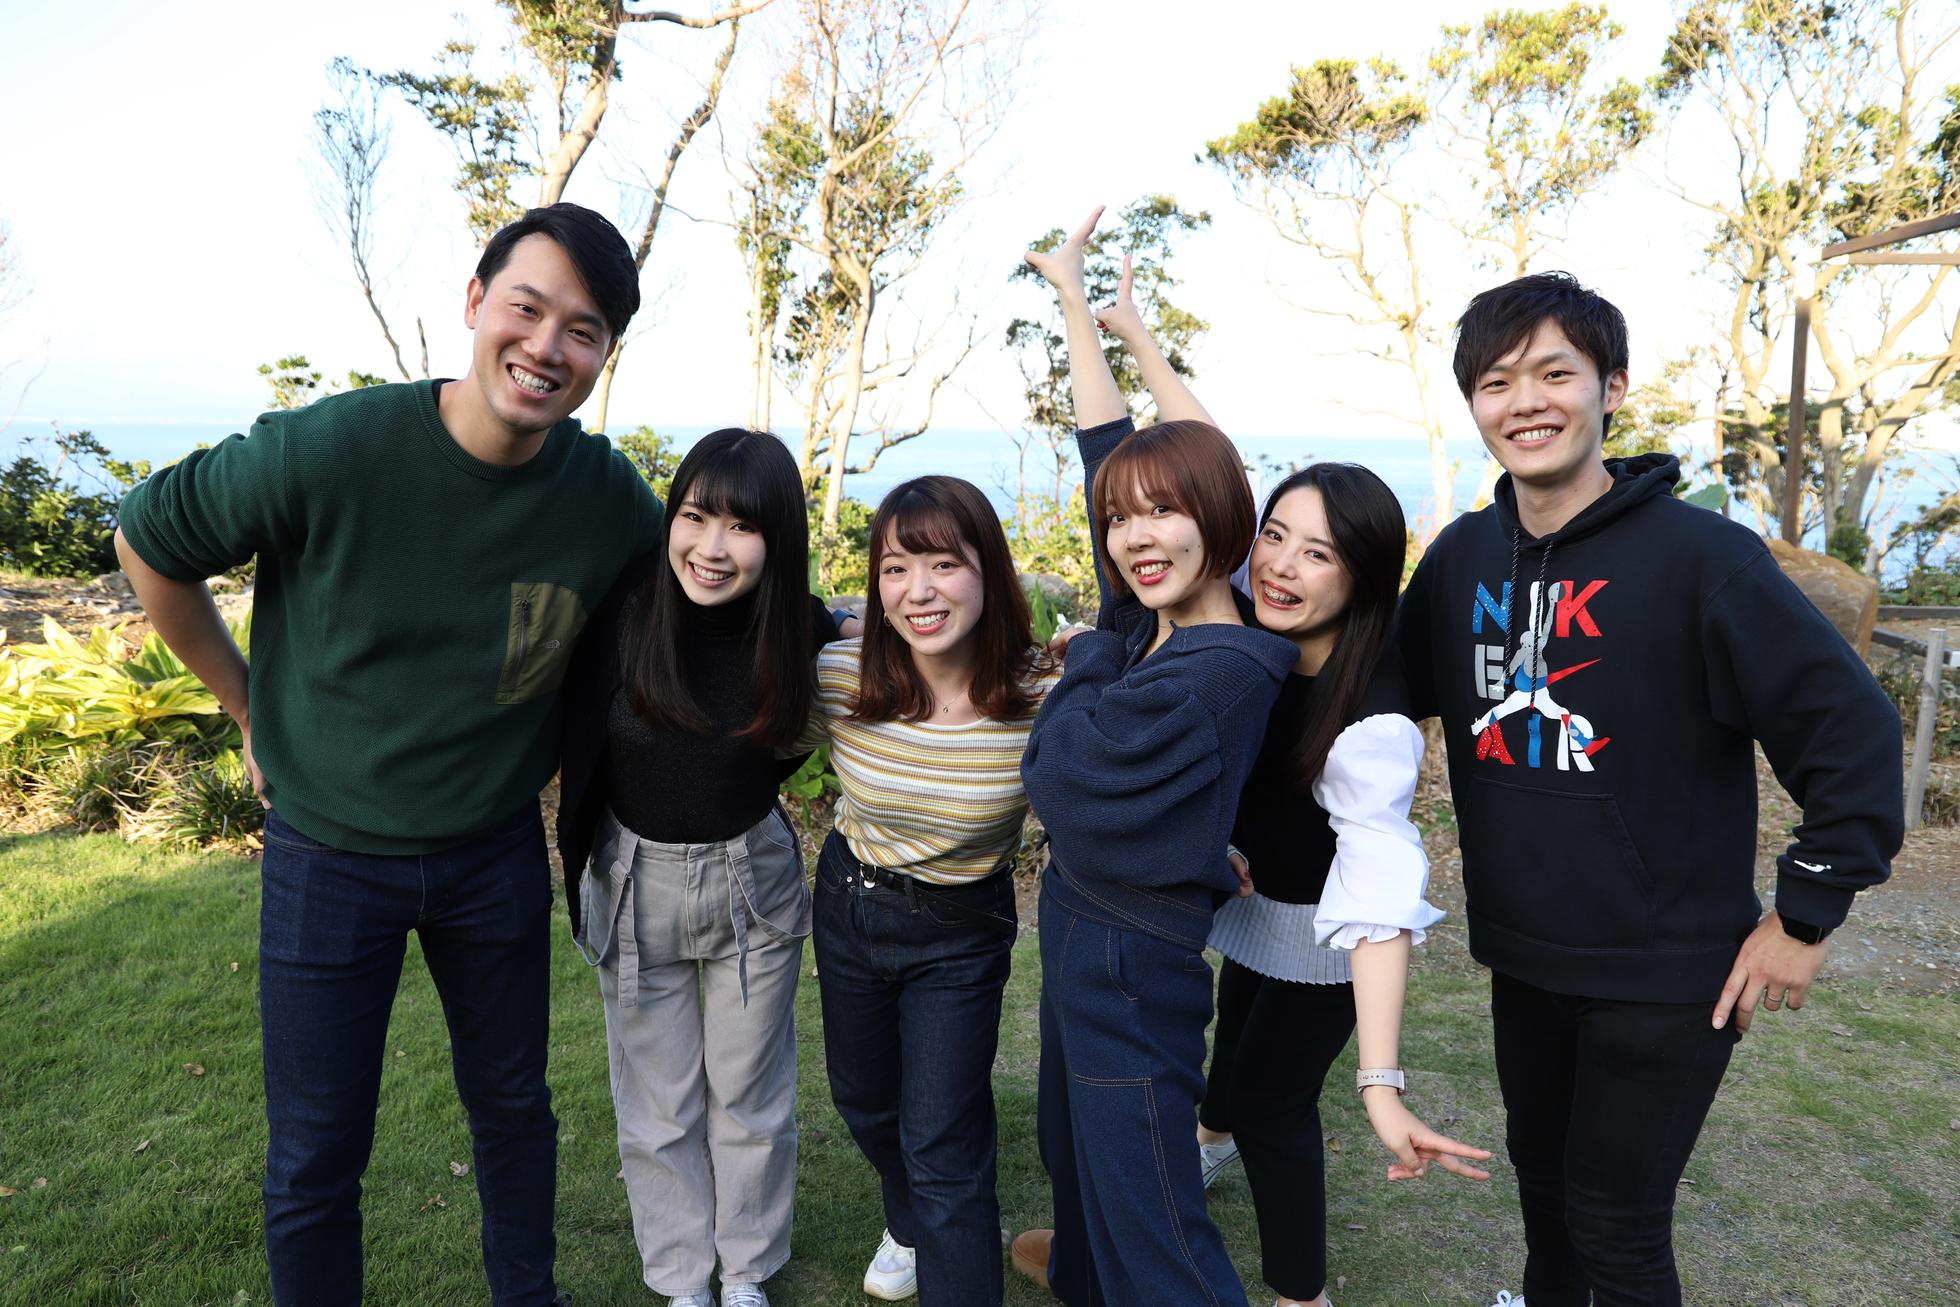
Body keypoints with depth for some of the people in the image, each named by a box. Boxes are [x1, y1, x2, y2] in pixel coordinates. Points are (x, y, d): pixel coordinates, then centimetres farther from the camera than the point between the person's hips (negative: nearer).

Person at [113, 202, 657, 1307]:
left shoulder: (612, 498, -13)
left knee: (513, 1107, 20)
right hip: (329, 852, -2)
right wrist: (252, 709, 1)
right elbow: (150, 544, -4)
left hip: (497, 853, 3)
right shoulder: (328, 452, -22)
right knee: (317, 1154, 11)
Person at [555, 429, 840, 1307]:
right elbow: (576, 743, -8)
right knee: (658, 1108, 14)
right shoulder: (622, 614, -20)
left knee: (750, 1095, 15)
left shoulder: (800, 630, -16)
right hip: (635, 882, 0)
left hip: (754, 878, 1)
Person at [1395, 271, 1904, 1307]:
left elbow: (1852, 731, -15)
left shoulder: (1702, 554, -18)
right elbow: (1393, 691, 12)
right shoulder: (1463, 557, -2)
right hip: (1519, 954, 5)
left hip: (1665, 975, -5)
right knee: (1539, 1168, 25)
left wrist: (1806, 914, -13)